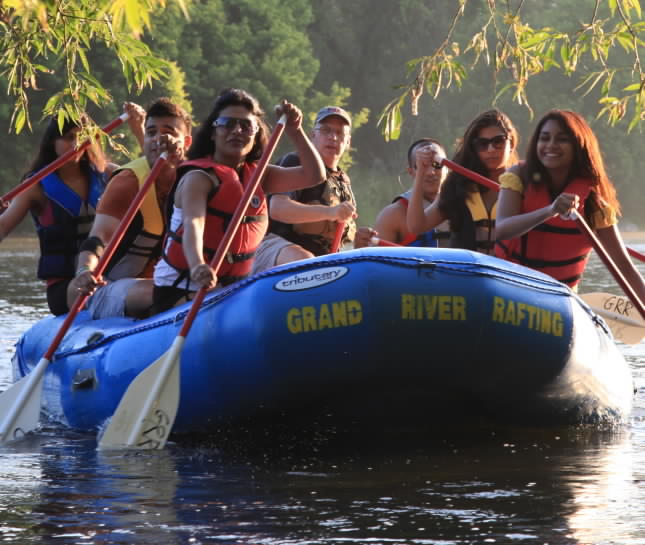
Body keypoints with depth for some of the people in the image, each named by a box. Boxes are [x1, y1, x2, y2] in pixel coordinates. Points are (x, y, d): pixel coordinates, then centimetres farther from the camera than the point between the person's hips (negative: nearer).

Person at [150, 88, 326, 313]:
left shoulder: (256, 175, 13)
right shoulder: (198, 178, -11)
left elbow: (315, 175, 9)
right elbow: (193, 223, -31)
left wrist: (294, 131, -6)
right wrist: (197, 266, -51)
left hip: (232, 289, 8)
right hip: (183, 290, -8)